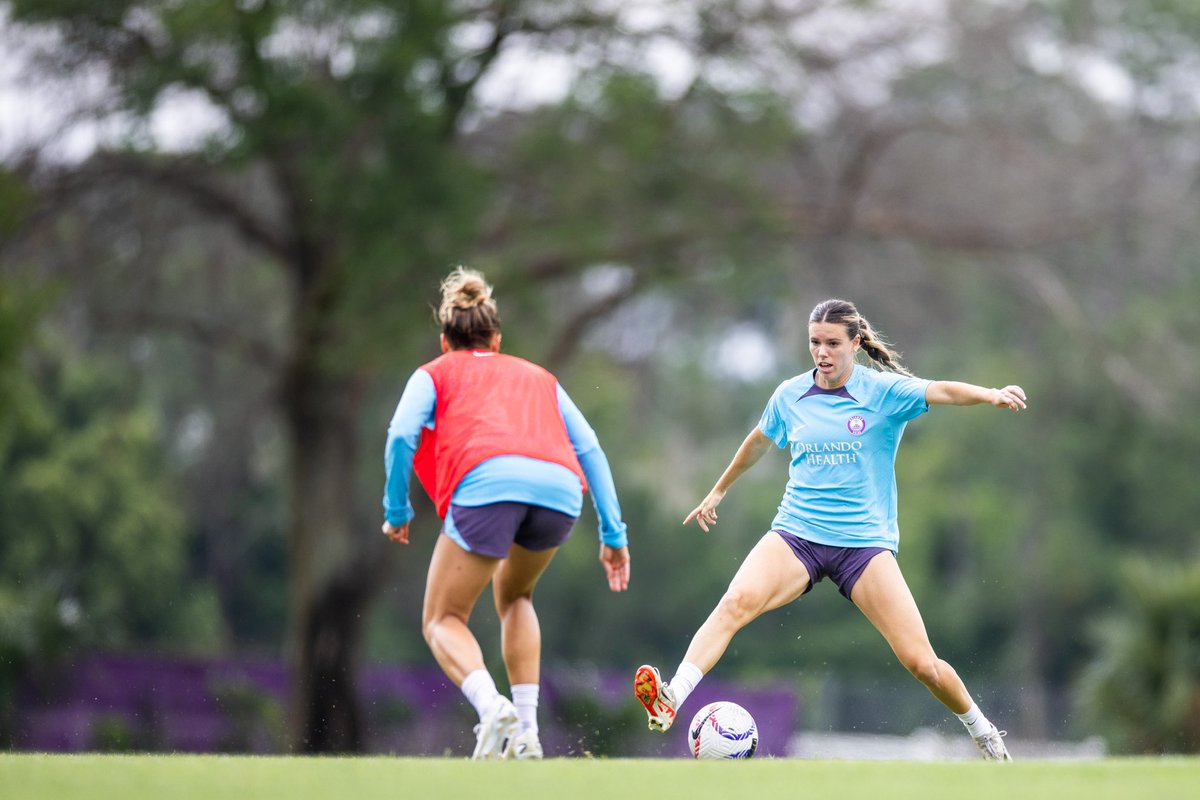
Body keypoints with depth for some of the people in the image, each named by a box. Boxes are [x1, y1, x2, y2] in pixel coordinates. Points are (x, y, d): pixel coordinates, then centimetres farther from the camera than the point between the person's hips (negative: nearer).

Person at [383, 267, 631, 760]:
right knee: (514, 594, 31)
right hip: (559, 492, 4)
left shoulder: (435, 374, 28)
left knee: (443, 621, 10)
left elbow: (401, 436, 8)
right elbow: (590, 450, 25)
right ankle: (526, 732, 16)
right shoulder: (538, 377, 36)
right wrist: (613, 535, 23)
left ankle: (491, 705, -21)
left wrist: (397, 511, 18)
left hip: (487, 484, -3)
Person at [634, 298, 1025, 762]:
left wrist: (990, 395, -43)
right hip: (795, 534, 2)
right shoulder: (789, 395, 7)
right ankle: (671, 701, -41)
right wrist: (719, 490, 40)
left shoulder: (885, 392, -4)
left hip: (865, 542, -2)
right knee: (737, 601, -30)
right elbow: (759, 441, 27)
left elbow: (941, 391, -22)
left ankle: (983, 732, 19)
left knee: (921, 663, -8)